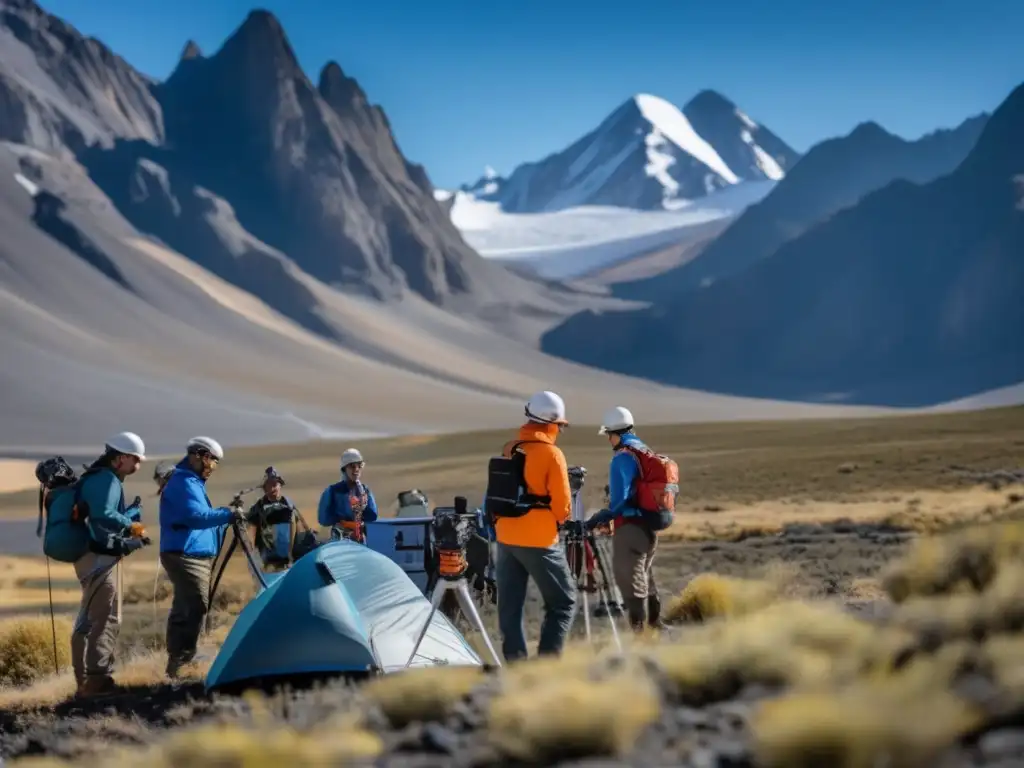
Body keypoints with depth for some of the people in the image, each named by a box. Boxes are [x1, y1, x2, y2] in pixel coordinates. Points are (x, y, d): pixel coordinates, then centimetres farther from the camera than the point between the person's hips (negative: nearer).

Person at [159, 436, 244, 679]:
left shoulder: (192, 482, 22)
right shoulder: (184, 483, -12)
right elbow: (196, 517, -25)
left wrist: (227, 511, 15)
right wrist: (228, 514, -23)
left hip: (195, 555, 11)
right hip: (186, 555, -11)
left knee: (183, 609, 12)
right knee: (195, 606, -19)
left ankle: (175, 663, 17)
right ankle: (180, 661, -22)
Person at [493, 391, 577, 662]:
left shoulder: (508, 450, 7)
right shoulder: (551, 454, -11)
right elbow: (561, 503, -10)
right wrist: (559, 520, 10)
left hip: (505, 537, 6)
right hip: (539, 540, -6)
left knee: (509, 606, 9)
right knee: (563, 602, 4)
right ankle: (547, 660, -7)